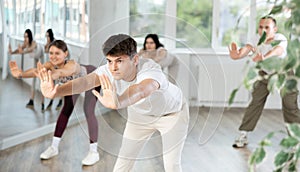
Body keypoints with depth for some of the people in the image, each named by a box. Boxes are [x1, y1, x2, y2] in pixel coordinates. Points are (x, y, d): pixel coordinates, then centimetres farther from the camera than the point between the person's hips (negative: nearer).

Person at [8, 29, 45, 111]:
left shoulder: (34, 43, -33)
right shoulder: (25, 43, -14)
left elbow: (30, 50, -55)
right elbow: (20, 49, -28)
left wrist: (23, 52, -74)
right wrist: (12, 52, -48)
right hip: (35, 61, 7)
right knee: (33, 80, 3)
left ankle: (42, 104, -7)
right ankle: (31, 101, 3)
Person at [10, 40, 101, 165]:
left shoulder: (72, 65, -43)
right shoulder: (51, 65, -28)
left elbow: (60, 72, -66)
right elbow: (35, 70, -48)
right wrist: (21, 74, -68)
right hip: (75, 82, 6)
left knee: (88, 111, -18)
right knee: (66, 110, 8)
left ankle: (94, 152, -8)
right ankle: (54, 147, 18)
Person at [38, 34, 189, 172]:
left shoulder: (151, 70, -42)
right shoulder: (108, 71, -30)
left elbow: (142, 89, -65)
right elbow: (86, 81, -50)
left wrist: (117, 103, -87)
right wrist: (56, 91, -70)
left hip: (173, 112, -4)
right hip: (140, 114, 4)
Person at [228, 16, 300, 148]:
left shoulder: (280, 39, -31)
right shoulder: (258, 39, -20)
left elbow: (278, 49, -54)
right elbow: (248, 47, -39)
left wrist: (264, 57, -76)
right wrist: (238, 54, -64)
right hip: (265, 73, 3)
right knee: (256, 102, 1)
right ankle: (243, 135, 7)